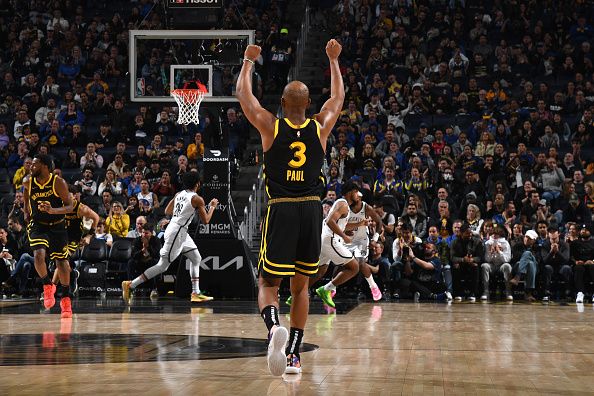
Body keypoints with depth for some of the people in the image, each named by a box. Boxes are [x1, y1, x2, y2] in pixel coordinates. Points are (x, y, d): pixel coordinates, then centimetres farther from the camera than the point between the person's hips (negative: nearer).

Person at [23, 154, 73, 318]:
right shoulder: (28, 181, -8)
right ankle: (48, 286, 1)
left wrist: (52, 210, -30)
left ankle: (66, 298, 17)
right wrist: (26, 211, 15)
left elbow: (69, 206, -13)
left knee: (61, 261, 3)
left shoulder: (58, 183, -18)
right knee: (38, 254, -23)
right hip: (37, 225, 2)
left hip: (57, 225, -1)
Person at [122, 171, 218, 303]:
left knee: (196, 259, 17)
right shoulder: (197, 199, -12)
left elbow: (167, 211, 18)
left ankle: (196, 293, 17)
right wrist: (212, 207, 8)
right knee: (163, 265, -7)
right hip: (177, 232, -10)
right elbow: (205, 220, -6)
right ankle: (130, 285, -8)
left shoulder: (179, 194, 10)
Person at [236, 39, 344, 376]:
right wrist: (334, 60, 34)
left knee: (268, 284, 3)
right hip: (312, 210, 2)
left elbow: (243, 93, 13)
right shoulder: (321, 127, 3)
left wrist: (249, 61, 28)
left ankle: (274, 327, -29)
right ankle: (294, 354, 13)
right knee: (301, 286, 15)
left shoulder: (270, 126, -2)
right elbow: (339, 96, 23)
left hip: (281, 210, -2)